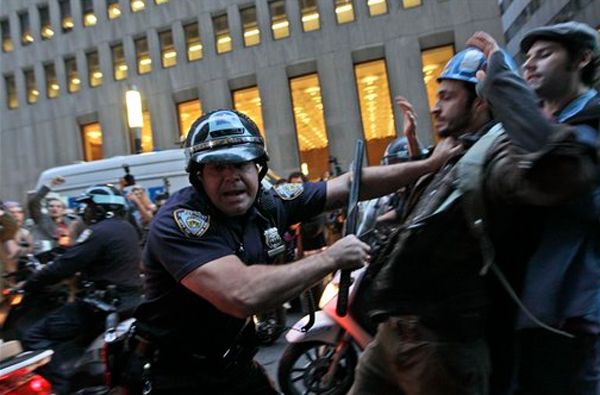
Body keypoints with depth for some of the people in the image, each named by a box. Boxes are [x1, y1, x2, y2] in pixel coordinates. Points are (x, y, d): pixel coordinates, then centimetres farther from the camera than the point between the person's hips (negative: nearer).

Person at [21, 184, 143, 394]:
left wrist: (26, 286, -5)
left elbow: (63, 266, -16)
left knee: (35, 336, -6)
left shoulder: (99, 232, -15)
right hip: (130, 300, 9)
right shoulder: (128, 228, 12)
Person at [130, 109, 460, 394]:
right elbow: (244, 296, -40)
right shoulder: (178, 221, -26)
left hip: (237, 364, 6)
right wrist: (331, 257, -29)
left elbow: (351, 185, -1)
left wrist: (430, 165, 0)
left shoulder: (268, 203, -8)